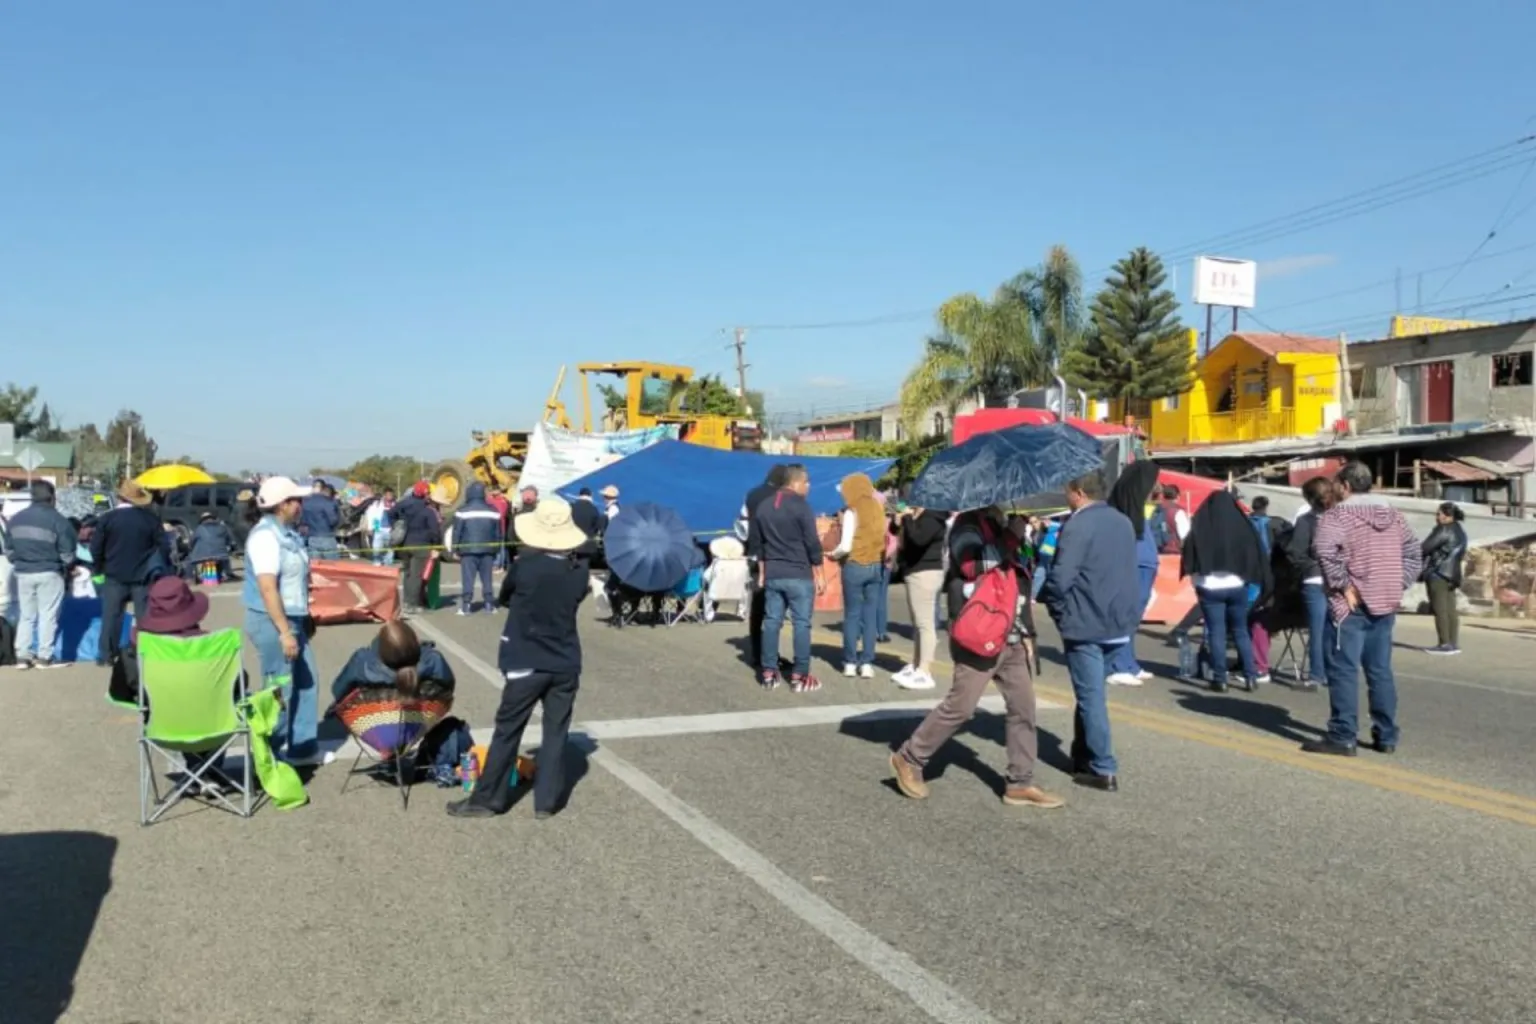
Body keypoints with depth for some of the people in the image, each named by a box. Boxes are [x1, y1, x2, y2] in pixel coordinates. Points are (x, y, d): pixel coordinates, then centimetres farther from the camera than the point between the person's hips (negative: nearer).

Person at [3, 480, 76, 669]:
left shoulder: (16, 519, 7)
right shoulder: (57, 520, -11)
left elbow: (8, 549, 11)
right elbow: (67, 553, -11)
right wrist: (67, 567, 9)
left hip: (23, 573, 5)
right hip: (49, 573, -5)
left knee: (26, 616, 14)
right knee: (48, 616, 2)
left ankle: (22, 656, 11)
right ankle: (44, 657, 1)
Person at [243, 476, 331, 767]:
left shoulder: (287, 532, 9)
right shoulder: (265, 536, -19)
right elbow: (268, 588, -24)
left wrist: (305, 618, 21)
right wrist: (284, 632, -25)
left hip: (292, 618, 9)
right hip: (271, 621, -9)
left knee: (306, 680, 14)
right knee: (280, 689, -1)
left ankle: (303, 747, 25)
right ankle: (271, 754, 13)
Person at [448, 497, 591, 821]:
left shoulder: (525, 566, -16)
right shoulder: (580, 569, -6)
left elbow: (506, 590, 3)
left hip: (526, 663, -3)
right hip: (566, 663, 3)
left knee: (507, 731, 8)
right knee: (555, 732, 10)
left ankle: (487, 799, 16)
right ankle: (546, 801, 15)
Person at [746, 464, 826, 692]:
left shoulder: (763, 507, 10)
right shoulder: (801, 505, -10)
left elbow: (756, 543, 16)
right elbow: (812, 544, -11)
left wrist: (762, 572, 23)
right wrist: (818, 575, -4)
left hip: (772, 575, 6)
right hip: (799, 575, -6)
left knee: (771, 622, 9)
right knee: (801, 623, -2)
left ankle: (768, 673, 11)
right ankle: (799, 676, -2)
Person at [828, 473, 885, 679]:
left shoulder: (852, 512, -10)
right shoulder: (878, 510, 6)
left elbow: (845, 546, -14)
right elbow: (884, 539, 6)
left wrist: (833, 554, 3)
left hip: (855, 566, -4)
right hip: (875, 566, 4)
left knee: (852, 614, 4)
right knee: (870, 615, 7)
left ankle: (850, 662, 7)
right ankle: (867, 663, 6)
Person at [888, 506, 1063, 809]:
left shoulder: (1003, 526, 15)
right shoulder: (968, 526, -9)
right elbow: (974, 567, -28)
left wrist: (1026, 631, 17)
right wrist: (1013, 535, -23)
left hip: (1010, 637, 8)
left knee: (1023, 707, 5)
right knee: (960, 707, -6)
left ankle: (1020, 783, 13)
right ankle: (909, 758, 11)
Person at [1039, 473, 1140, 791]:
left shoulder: (1078, 525, -16)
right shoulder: (1123, 522, 12)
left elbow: (1060, 578, -21)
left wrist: (1047, 600, -3)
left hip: (1085, 623, -8)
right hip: (1118, 621, 8)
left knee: (1090, 696, -2)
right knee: (1089, 692, 19)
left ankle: (1104, 770, 0)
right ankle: (1083, 758, 28)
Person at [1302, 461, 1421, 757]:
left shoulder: (1338, 514, -9)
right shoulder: (1393, 514, 14)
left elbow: (1326, 550, -27)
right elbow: (1413, 553, 17)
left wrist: (1343, 585, -19)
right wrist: (1397, 585, 12)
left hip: (1351, 606, -7)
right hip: (1385, 605, 7)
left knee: (1344, 671, -4)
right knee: (1380, 671, 13)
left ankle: (1343, 737, -4)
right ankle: (1386, 736, 18)